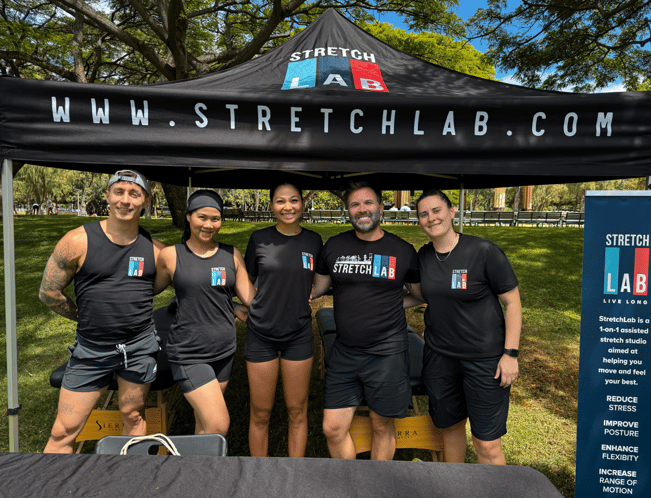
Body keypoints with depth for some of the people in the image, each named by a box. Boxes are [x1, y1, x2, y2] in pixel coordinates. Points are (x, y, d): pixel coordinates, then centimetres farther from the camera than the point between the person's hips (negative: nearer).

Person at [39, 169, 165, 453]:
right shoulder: (78, 241, -9)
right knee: (64, 431, 6)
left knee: (133, 416, 17)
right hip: (91, 349, -1)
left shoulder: (154, 249, -2)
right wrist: (85, 317, 6)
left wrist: (130, 309, 8)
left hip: (140, 346, 2)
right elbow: (48, 293, -1)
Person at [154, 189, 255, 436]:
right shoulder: (170, 255, -5)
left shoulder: (232, 255, 4)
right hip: (188, 354, -4)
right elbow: (149, 290, 8)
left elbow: (251, 297, 4)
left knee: (203, 421, 18)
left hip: (224, 351, 4)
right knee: (219, 426, -9)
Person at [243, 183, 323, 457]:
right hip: (261, 334, -1)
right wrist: (248, 312, 0)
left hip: (299, 336, 1)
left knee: (297, 412, 11)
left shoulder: (314, 240, 2)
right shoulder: (259, 238, -3)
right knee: (260, 413, 10)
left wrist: (308, 304, 2)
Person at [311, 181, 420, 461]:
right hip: (343, 353, 2)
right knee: (333, 428, 8)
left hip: (387, 354, -2)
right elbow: (317, 288, 12)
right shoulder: (334, 246, 3)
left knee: (382, 427, 14)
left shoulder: (403, 251, -2)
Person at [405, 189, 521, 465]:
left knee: (487, 443, 0)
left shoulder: (484, 251, -14)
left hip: (485, 359, -4)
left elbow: (512, 302, -8)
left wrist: (511, 353, -11)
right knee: (450, 426, 20)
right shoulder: (424, 256, 1)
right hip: (439, 356, 5)